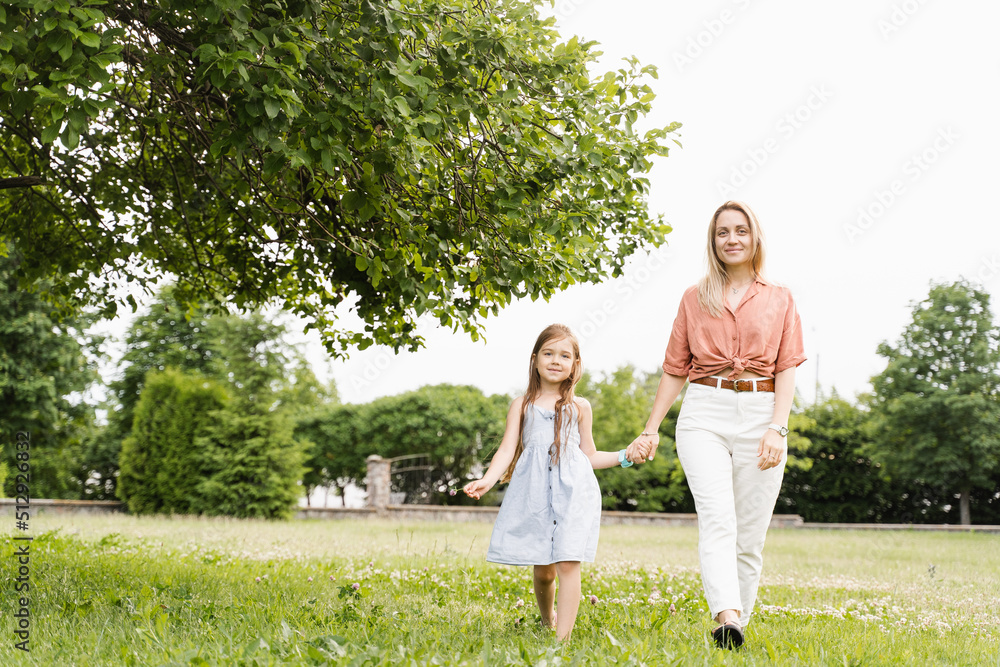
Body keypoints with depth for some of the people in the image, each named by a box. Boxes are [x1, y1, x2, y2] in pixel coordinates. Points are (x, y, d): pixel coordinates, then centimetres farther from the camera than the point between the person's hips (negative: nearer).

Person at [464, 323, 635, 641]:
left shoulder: (579, 407, 15)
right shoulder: (523, 405, 13)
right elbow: (507, 449, 4)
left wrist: (623, 456, 9)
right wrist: (487, 480, -11)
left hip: (572, 491, 0)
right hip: (534, 492, 0)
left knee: (567, 563, -13)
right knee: (543, 570, 4)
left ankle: (563, 638, -13)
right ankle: (547, 621, 31)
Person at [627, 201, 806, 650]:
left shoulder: (779, 300, 12)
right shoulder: (694, 298, 14)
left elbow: (787, 370, 4)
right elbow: (675, 370, 16)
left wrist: (777, 428, -10)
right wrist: (650, 430, 9)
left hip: (760, 414, 1)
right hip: (704, 414, -1)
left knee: (751, 534, 0)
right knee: (717, 517, -19)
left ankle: (737, 622, 9)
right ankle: (727, 617, -33)